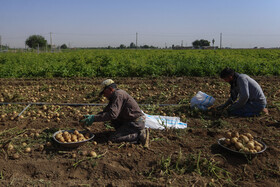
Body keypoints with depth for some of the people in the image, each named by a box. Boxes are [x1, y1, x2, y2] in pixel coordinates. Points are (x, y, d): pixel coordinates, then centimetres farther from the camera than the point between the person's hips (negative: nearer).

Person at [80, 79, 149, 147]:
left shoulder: (118, 94, -15)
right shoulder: (114, 96, 16)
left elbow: (112, 114, -25)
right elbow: (106, 111, 21)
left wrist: (94, 118, -20)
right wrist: (92, 116, 9)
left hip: (136, 123, -10)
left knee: (112, 138, -12)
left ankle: (140, 135, -11)